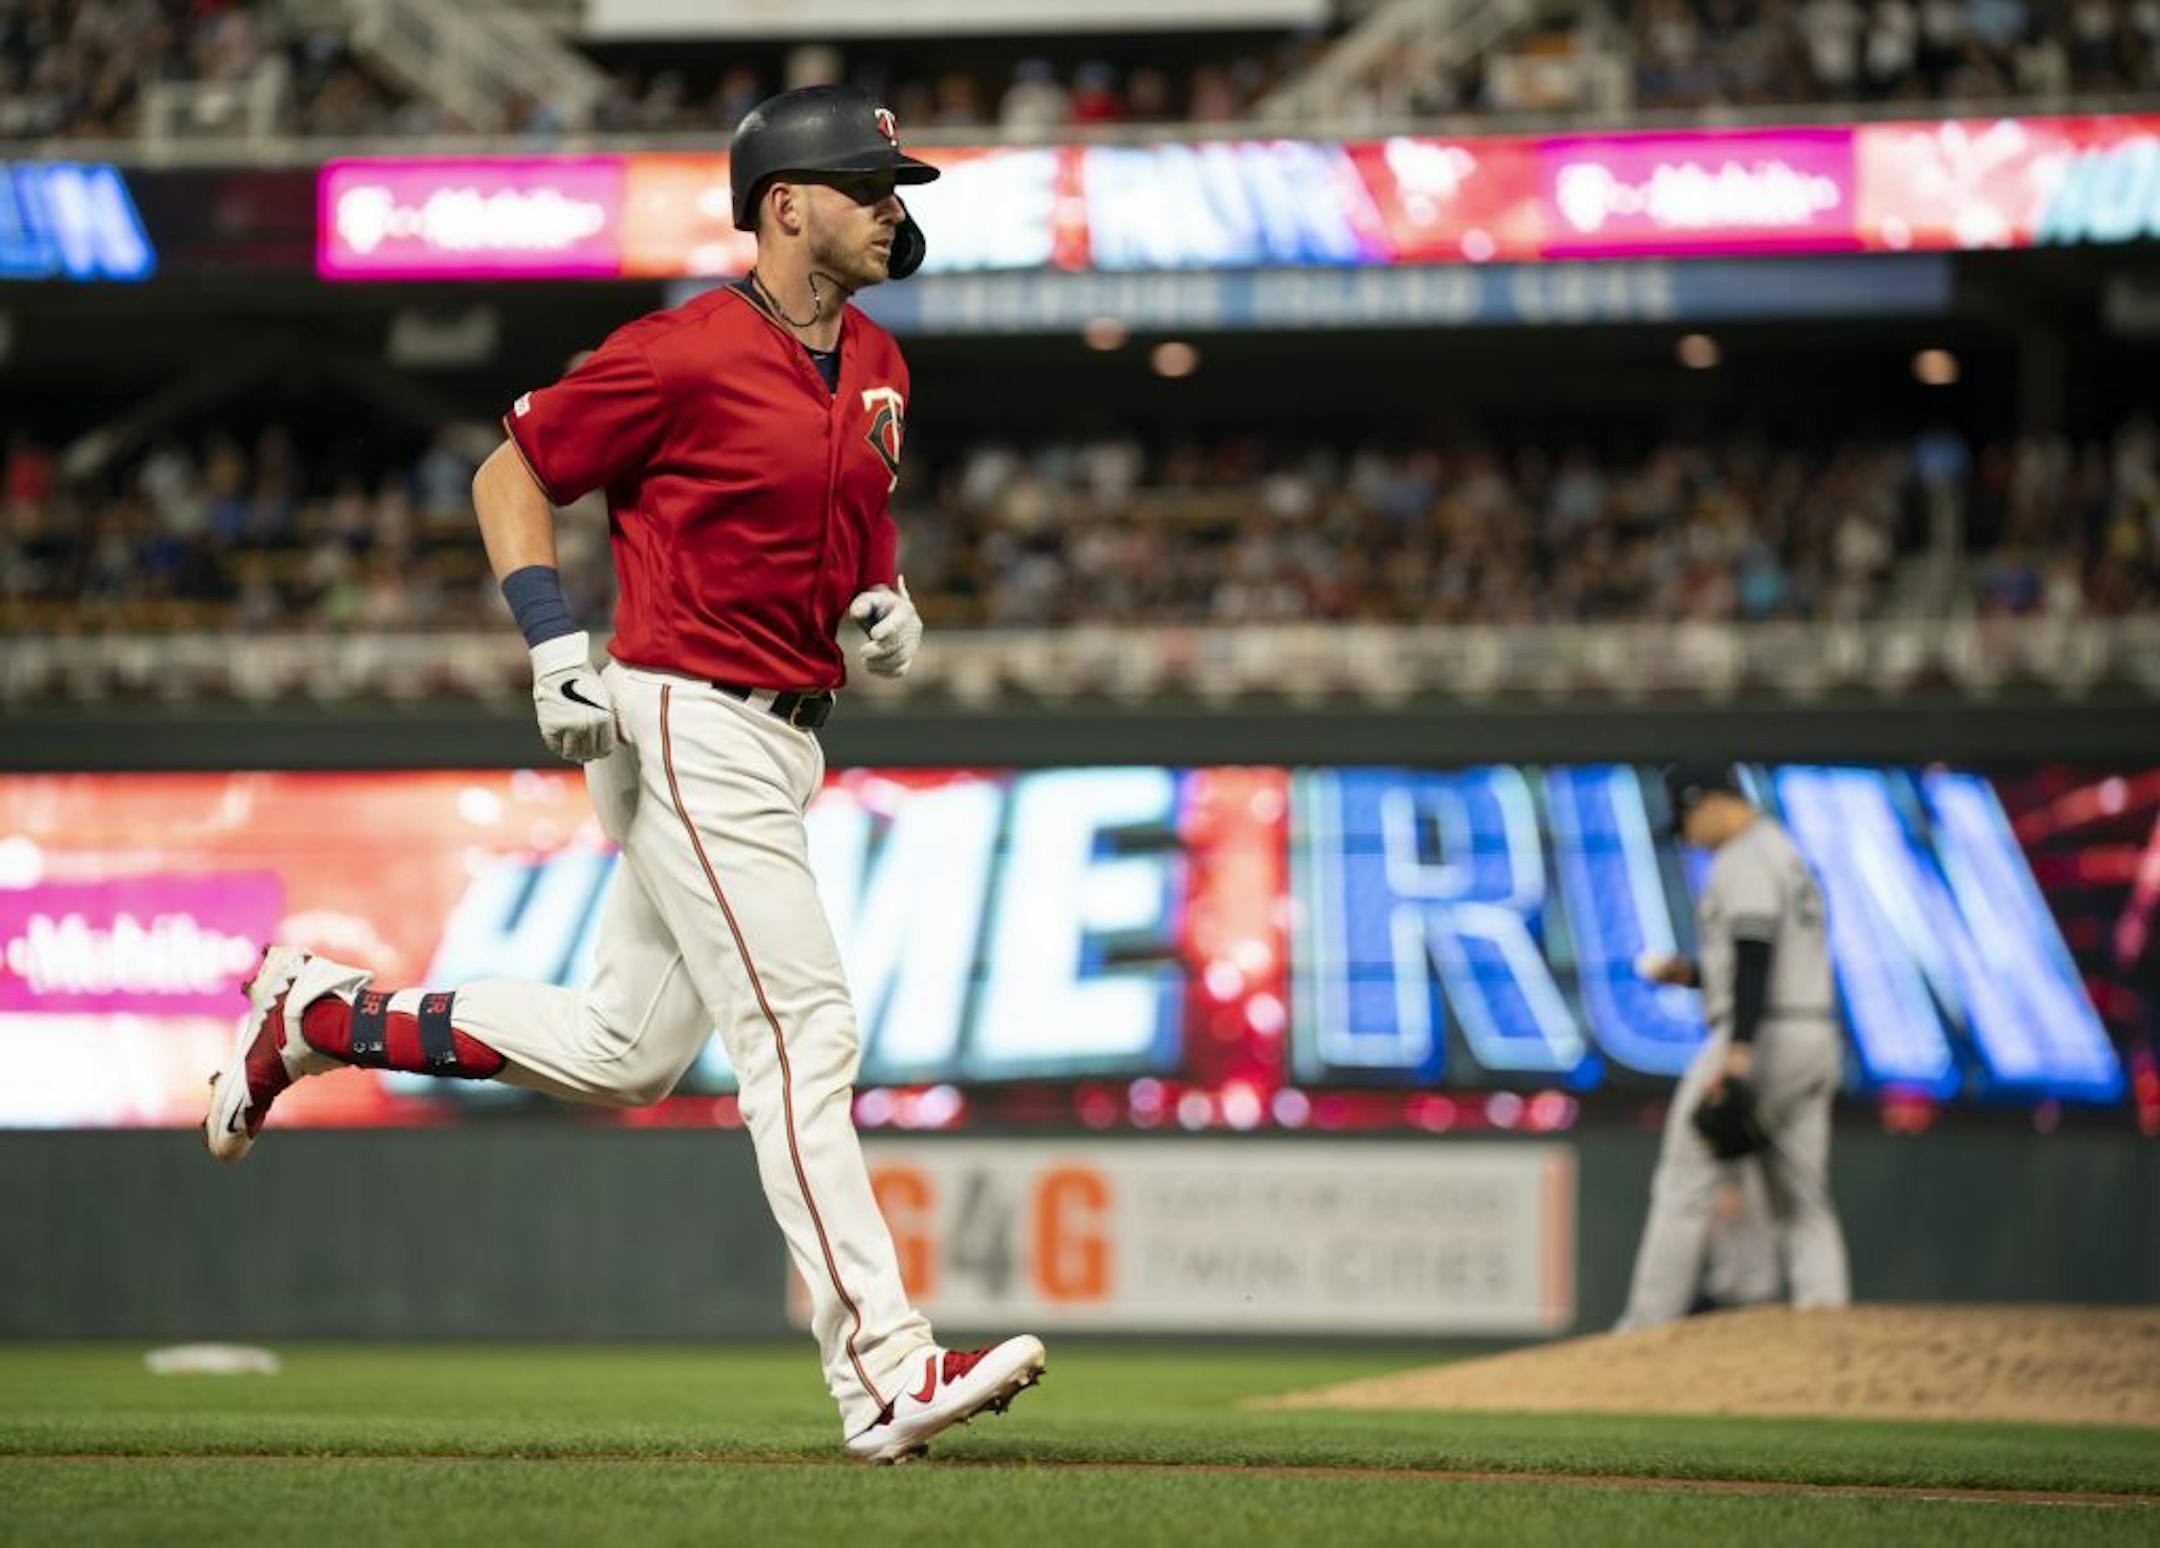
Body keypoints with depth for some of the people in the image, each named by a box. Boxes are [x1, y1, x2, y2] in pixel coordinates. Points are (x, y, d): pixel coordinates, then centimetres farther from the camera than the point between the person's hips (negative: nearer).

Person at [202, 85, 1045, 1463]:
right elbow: (510, 475, -6)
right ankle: (885, 1374, -14)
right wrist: (555, 645, -16)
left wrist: (885, 603, 6)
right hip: (686, 734, -9)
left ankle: (324, 1015, 28)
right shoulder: (684, 355, -14)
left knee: (623, 1056, 14)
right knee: (803, 1032, -13)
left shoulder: (875, 365, 11)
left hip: (783, 745, 9)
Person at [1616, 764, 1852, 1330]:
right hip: (1816, 1038, 10)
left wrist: (1740, 1049, -29)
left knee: (1684, 1188, -4)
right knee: (1803, 1203, 6)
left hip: (1760, 1041, -10)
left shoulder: (1743, 859, -8)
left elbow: (1756, 951, -22)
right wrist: (1693, 975, 25)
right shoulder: (1788, 856, 23)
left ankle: (1647, 1331, -4)